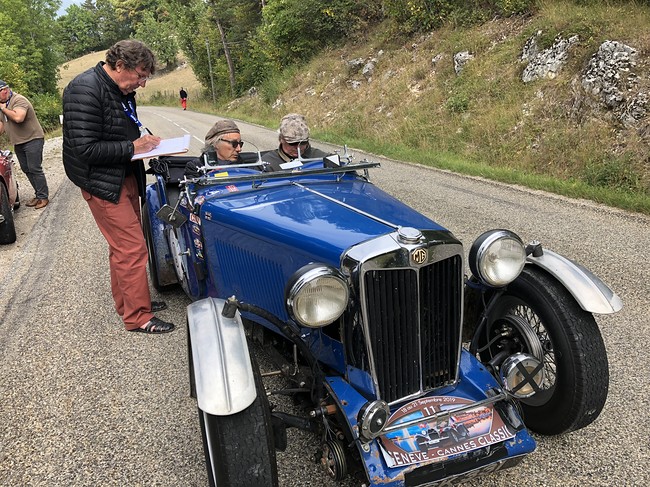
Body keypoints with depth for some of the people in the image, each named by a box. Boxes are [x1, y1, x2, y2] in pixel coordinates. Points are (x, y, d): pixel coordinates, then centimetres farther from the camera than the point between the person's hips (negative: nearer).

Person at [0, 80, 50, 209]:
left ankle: (43, 197, -3)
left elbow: (18, 118, -32)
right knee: (26, 169, 10)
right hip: (18, 143, 10)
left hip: (32, 140, -9)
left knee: (35, 169, -9)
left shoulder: (19, 100, -16)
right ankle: (38, 195, 17)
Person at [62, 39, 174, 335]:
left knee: (123, 245, 17)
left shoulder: (122, 90, 7)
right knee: (133, 249, -8)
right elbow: (85, 149, -24)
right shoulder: (85, 90, -20)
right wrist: (133, 147, -20)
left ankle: (126, 302, 32)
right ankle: (138, 317, 5)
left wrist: (147, 138, 3)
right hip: (103, 183, -9)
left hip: (126, 176, 9)